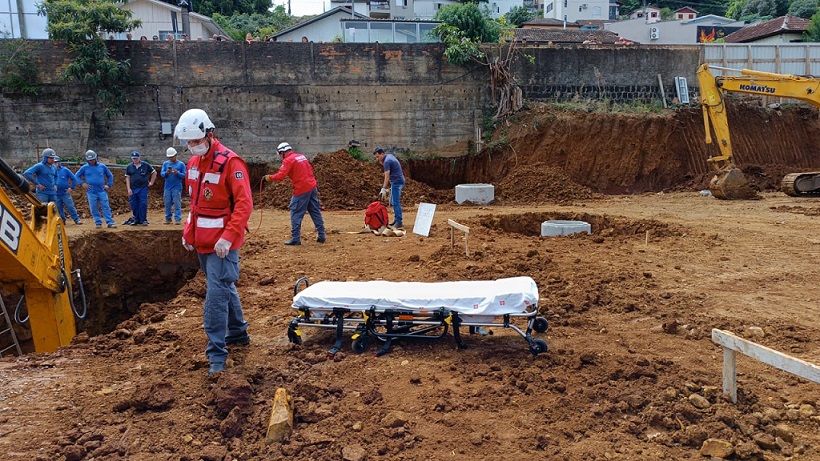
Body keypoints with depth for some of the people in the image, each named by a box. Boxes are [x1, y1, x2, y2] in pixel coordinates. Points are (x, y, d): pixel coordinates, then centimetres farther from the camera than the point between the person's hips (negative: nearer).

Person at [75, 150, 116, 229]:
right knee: (94, 208, 3)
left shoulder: (102, 166, 5)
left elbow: (110, 175, 15)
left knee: (106, 207, -4)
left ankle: (110, 222, -4)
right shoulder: (85, 168, 3)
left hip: (102, 191, 0)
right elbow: (76, 175, 10)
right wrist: (82, 183, -1)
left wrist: (109, 185, 6)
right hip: (91, 192, 0)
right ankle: (98, 223, 11)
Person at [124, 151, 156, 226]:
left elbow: (154, 172, 13)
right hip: (133, 189, 2)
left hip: (143, 188, -2)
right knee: (134, 205, 5)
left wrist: (151, 182, 8)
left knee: (143, 205, -5)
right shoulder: (129, 167, 8)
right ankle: (136, 220, 16)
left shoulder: (146, 165, 3)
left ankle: (143, 220, 2)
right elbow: (127, 178, 6)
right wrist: (129, 189, -3)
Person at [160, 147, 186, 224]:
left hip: (177, 187, -3)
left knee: (177, 203, -6)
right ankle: (168, 218, 16)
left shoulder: (181, 164, 2)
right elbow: (161, 174, 4)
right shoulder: (165, 164, 11)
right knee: (167, 204, 8)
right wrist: (166, 173, -17)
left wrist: (177, 173, -19)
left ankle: (177, 219, -5)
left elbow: (184, 175, -2)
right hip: (167, 187, 3)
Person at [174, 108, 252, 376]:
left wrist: (227, 238, -25)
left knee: (217, 294, -9)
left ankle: (217, 353, -2)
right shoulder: (194, 162, 11)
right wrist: (188, 232, 13)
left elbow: (244, 204, -20)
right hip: (202, 241, 8)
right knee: (224, 288, 20)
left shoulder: (229, 162, -16)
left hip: (222, 243, -8)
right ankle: (238, 333, 36)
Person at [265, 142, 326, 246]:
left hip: (302, 190, -8)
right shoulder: (301, 156, 15)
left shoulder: (288, 160, -9)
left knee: (296, 214, 1)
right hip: (312, 187, 8)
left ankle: (295, 238, 1)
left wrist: (270, 177, -4)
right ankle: (321, 236, 16)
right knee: (316, 212, 12)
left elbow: (281, 175, -19)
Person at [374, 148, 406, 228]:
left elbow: (387, 176, -25)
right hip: (398, 181, 10)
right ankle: (396, 220, 19)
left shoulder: (387, 161, -17)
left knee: (395, 203, -9)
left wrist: (383, 189, -29)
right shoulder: (390, 155, 11)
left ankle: (399, 222, -8)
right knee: (392, 202, 15)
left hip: (396, 182, -10)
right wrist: (382, 162, 8)